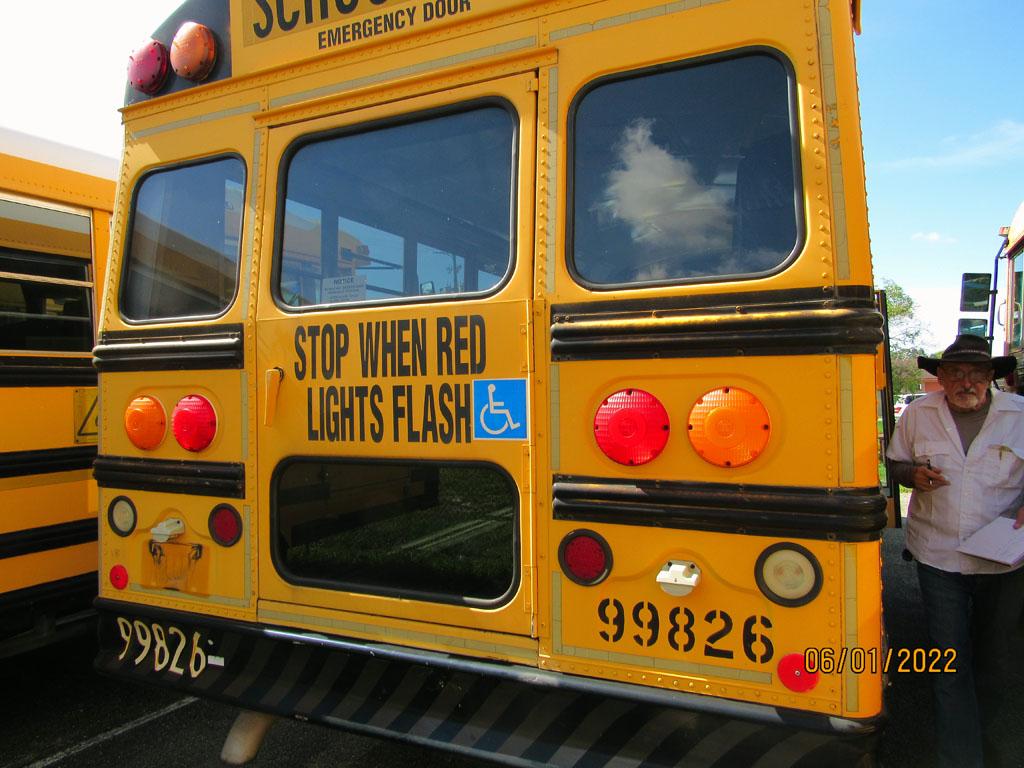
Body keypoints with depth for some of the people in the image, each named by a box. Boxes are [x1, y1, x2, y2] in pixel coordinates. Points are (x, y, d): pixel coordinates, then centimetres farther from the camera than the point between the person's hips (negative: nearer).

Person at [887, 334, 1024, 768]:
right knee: (949, 658, 2)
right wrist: (913, 474, -13)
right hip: (938, 556, -1)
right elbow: (895, 462, 9)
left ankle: (984, 731, 43)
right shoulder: (918, 414, -2)